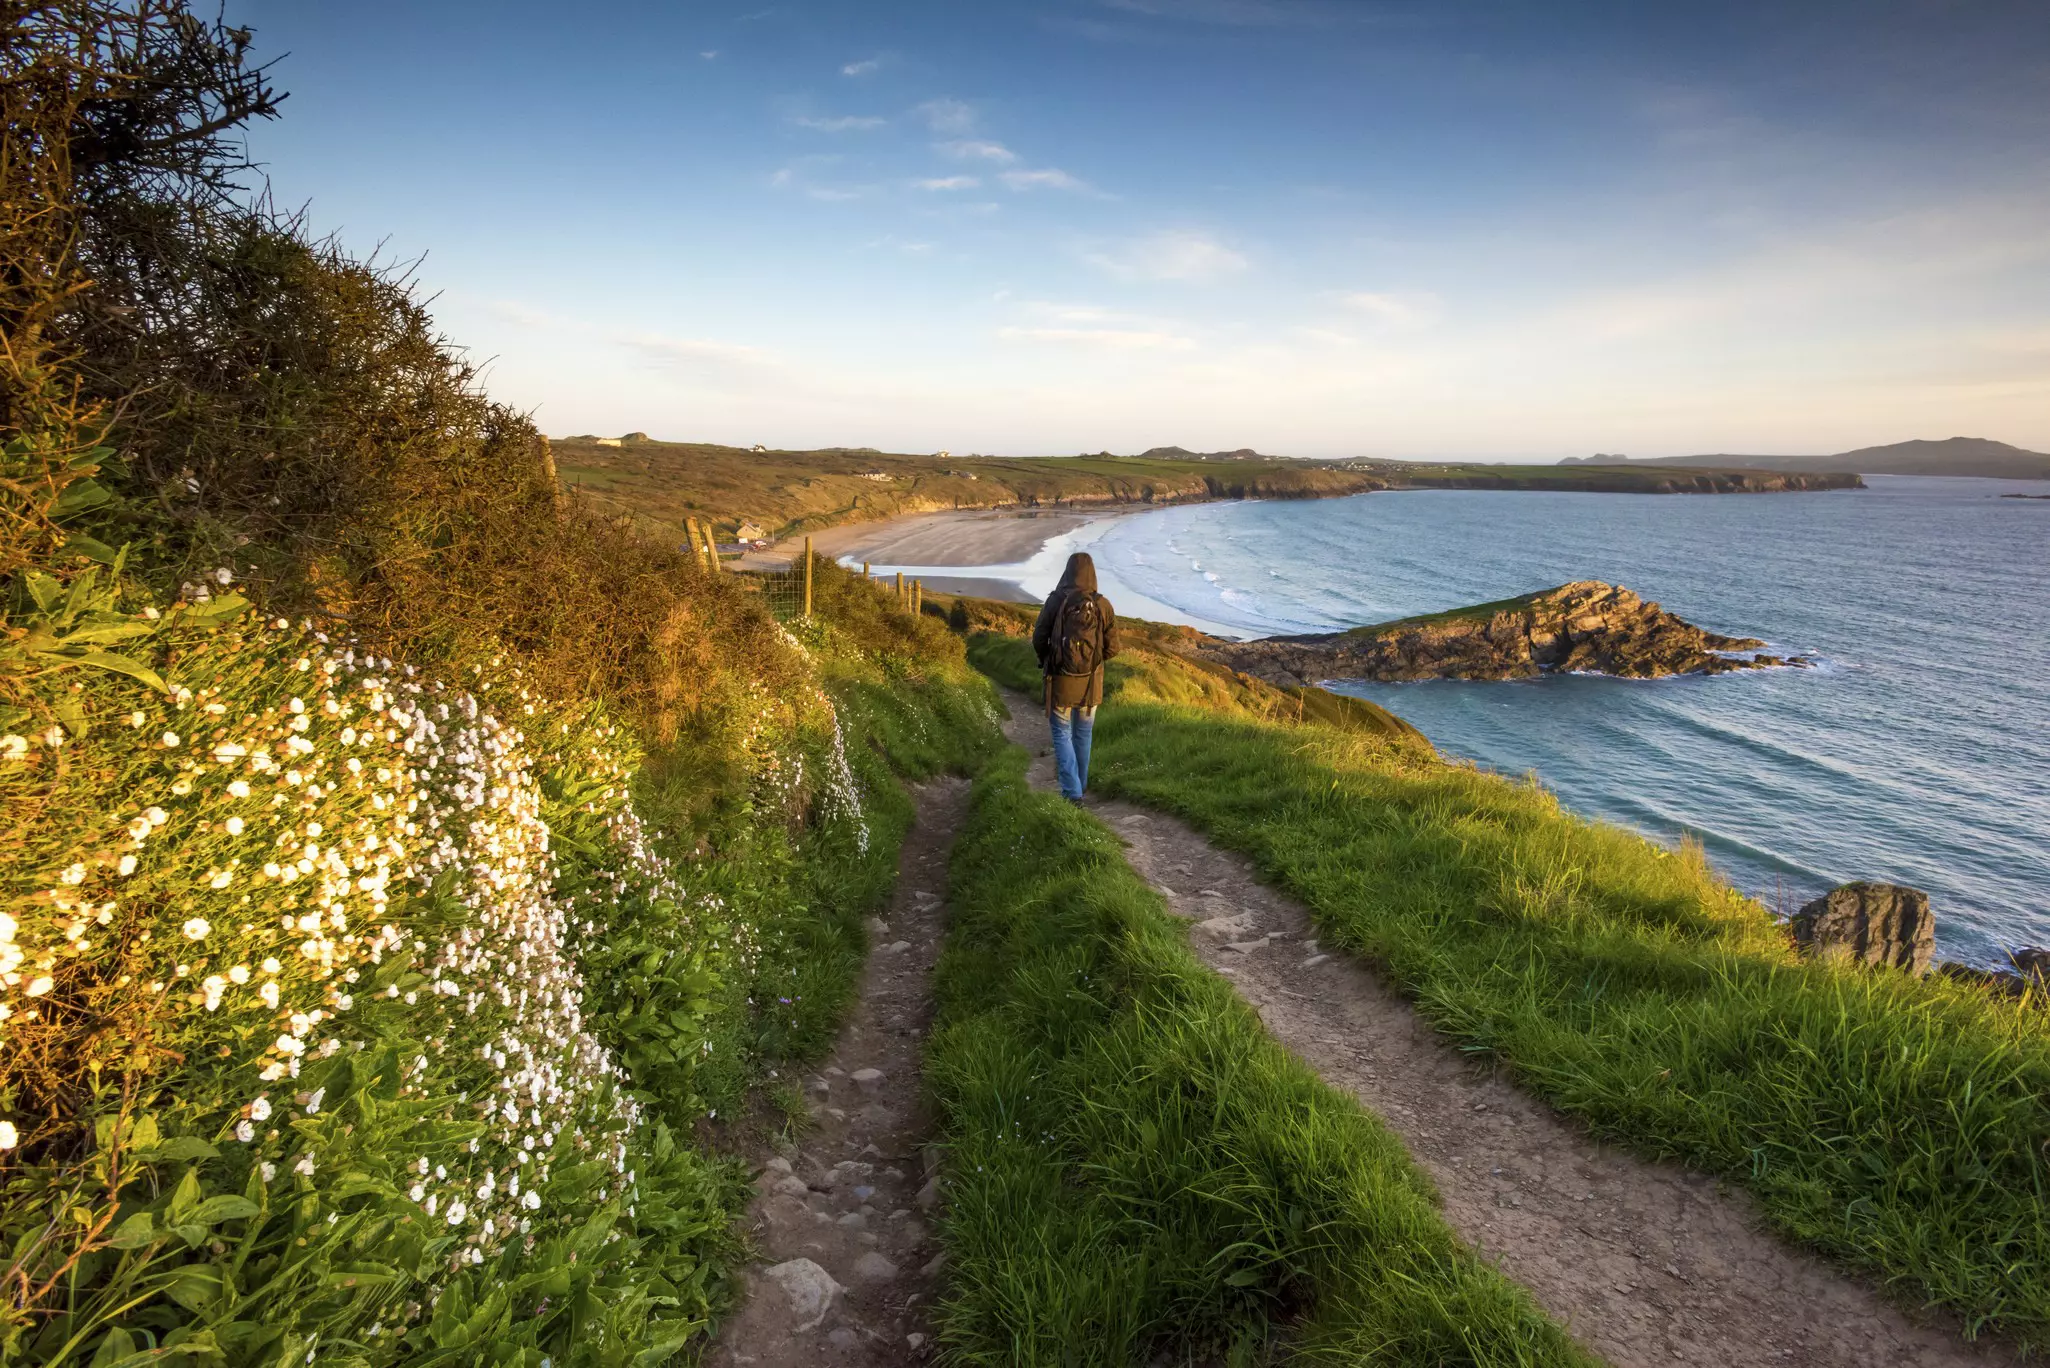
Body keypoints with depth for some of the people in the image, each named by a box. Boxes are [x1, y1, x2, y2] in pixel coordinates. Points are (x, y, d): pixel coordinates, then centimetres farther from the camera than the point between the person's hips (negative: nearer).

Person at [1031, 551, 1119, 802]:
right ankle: (1080, 784, 33)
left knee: (1062, 735, 9)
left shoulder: (1055, 601, -12)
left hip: (1060, 680, -2)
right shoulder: (1103, 605, -8)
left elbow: (1038, 640, -7)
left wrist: (1046, 660, 13)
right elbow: (1112, 647, -4)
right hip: (1090, 683, 2)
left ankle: (1072, 791, -1)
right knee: (1083, 733, 20)